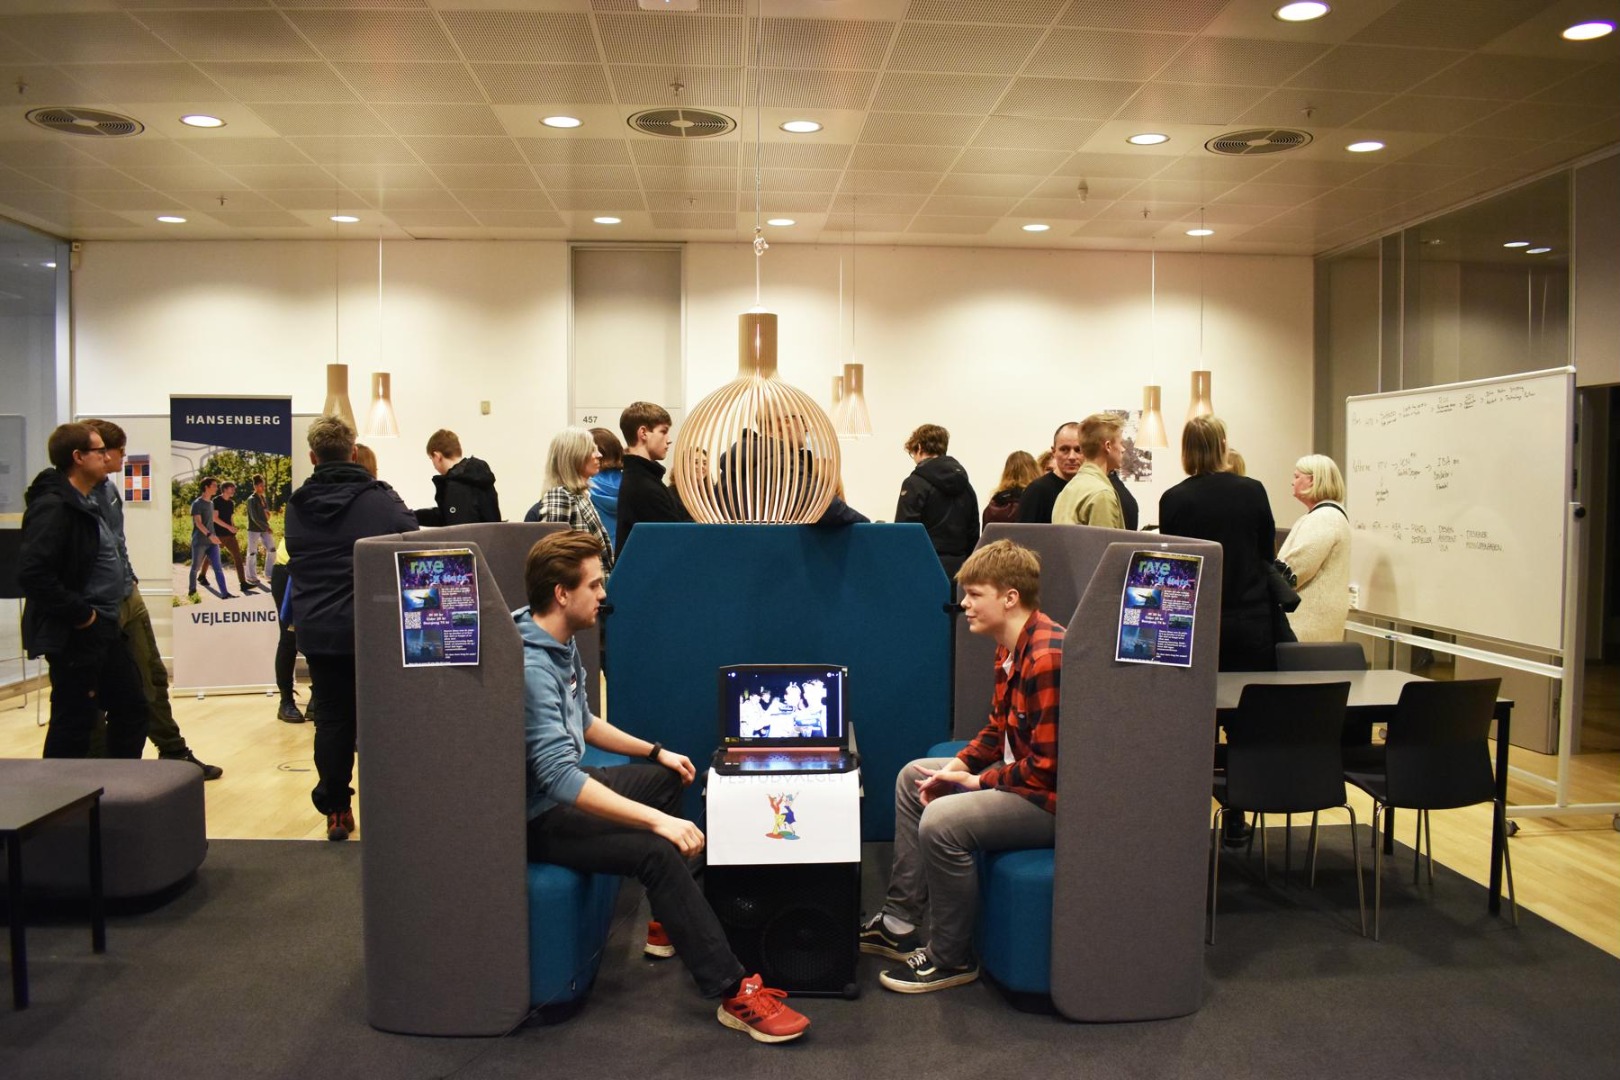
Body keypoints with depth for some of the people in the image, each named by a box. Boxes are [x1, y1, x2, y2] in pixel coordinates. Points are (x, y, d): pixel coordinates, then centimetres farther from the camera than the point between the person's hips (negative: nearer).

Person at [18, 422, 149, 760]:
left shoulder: (84, 503, 13)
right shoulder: (52, 506, -17)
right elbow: (33, 573, -26)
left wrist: (106, 616, 11)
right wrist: (80, 614, -20)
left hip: (104, 630, 10)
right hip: (75, 636, -10)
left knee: (130, 707, 16)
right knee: (74, 722, -1)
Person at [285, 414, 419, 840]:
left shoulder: (296, 506, 2)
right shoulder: (380, 499, -9)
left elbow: (295, 563, 12)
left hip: (317, 632, 3)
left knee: (331, 719, 9)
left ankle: (335, 811, 15)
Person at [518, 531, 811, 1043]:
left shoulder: (560, 643, 3)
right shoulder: (531, 666, -29)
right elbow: (559, 777, -36)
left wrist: (656, 751, 16)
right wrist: (658, 820, -39)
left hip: (562, 789, 11)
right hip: (538, 816, -11)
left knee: (665, 777, 23)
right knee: (656, 851, -27)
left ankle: (670, 923, 28)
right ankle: (734, 994, -20)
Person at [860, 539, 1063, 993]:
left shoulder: (1046, 657, -27)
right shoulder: (1011, 649, 6)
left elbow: (1046, 766, -26)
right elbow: (998, 728, 16)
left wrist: (976, 781, -14)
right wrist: (958, 766, 0)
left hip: (1055, 795, -11)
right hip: (1021, 769, 11)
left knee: (941, 820, -27)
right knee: (913, 776, 16)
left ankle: (951, 958, -5)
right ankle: (899, 922, 19)